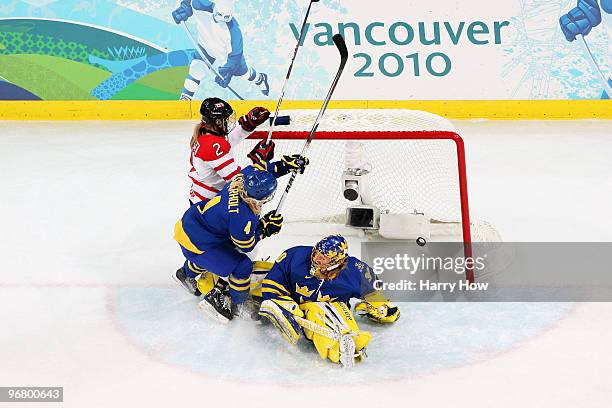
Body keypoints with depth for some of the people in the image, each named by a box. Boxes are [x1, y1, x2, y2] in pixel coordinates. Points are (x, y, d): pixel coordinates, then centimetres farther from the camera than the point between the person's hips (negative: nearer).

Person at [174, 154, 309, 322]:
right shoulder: (242, 216, -35)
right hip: (195, 241, -9)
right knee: (242, 266, -6)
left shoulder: (244, 177, -16)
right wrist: (265, 228, -9)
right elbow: (246, 245, -17)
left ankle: (187, 273, 62)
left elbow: (259, 168, 8)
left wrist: (285, 164, 2)